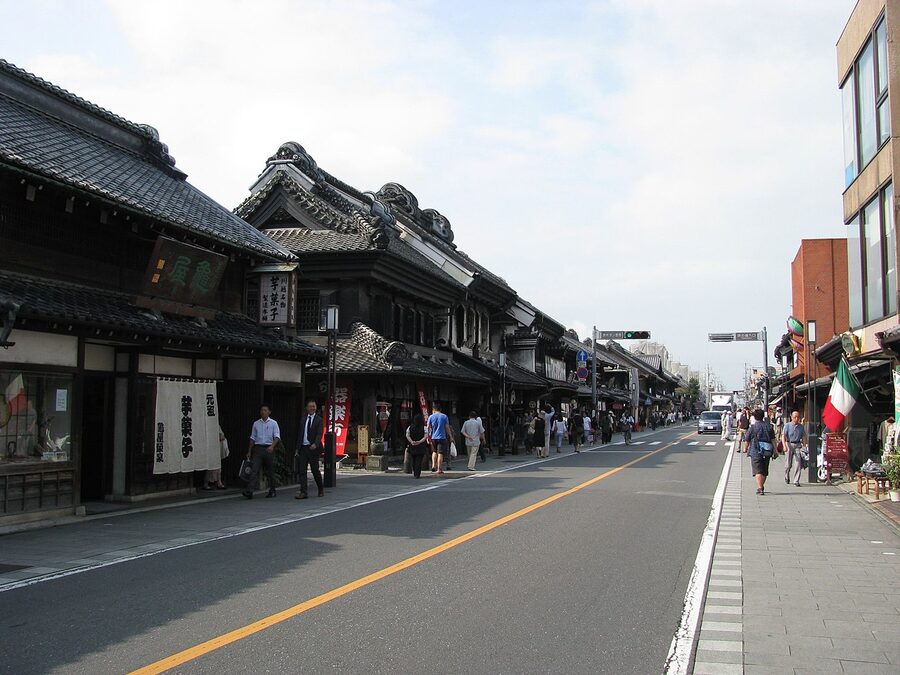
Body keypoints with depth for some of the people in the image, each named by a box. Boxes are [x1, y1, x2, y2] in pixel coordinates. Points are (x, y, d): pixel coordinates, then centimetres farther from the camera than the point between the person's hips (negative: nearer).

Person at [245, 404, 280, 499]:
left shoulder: (273, 423, 2)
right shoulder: (256, 424, 10)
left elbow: (277, 436, -7)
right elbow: (252, 438, 15)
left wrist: (272, 446, -24)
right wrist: (249, 451, 13)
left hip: (269, 449, -1)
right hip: (258, 448, 2)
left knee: (270, 471, 8)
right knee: (254, 470, -11)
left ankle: (272, 491, 21)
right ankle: (249, 491, -19)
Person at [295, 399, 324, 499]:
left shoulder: (319, 420, -1)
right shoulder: (303, 420, 14)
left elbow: (319, 434, -13)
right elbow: (300, 435, 16)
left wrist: (315, 444, -30)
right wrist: (297, 448, 11)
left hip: (313, 448, -4)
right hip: (303, 448, 4)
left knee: (315, 470, 1)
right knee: (302, 470, -3)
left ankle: (321, 489, 22)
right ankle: (303, 492, -4)